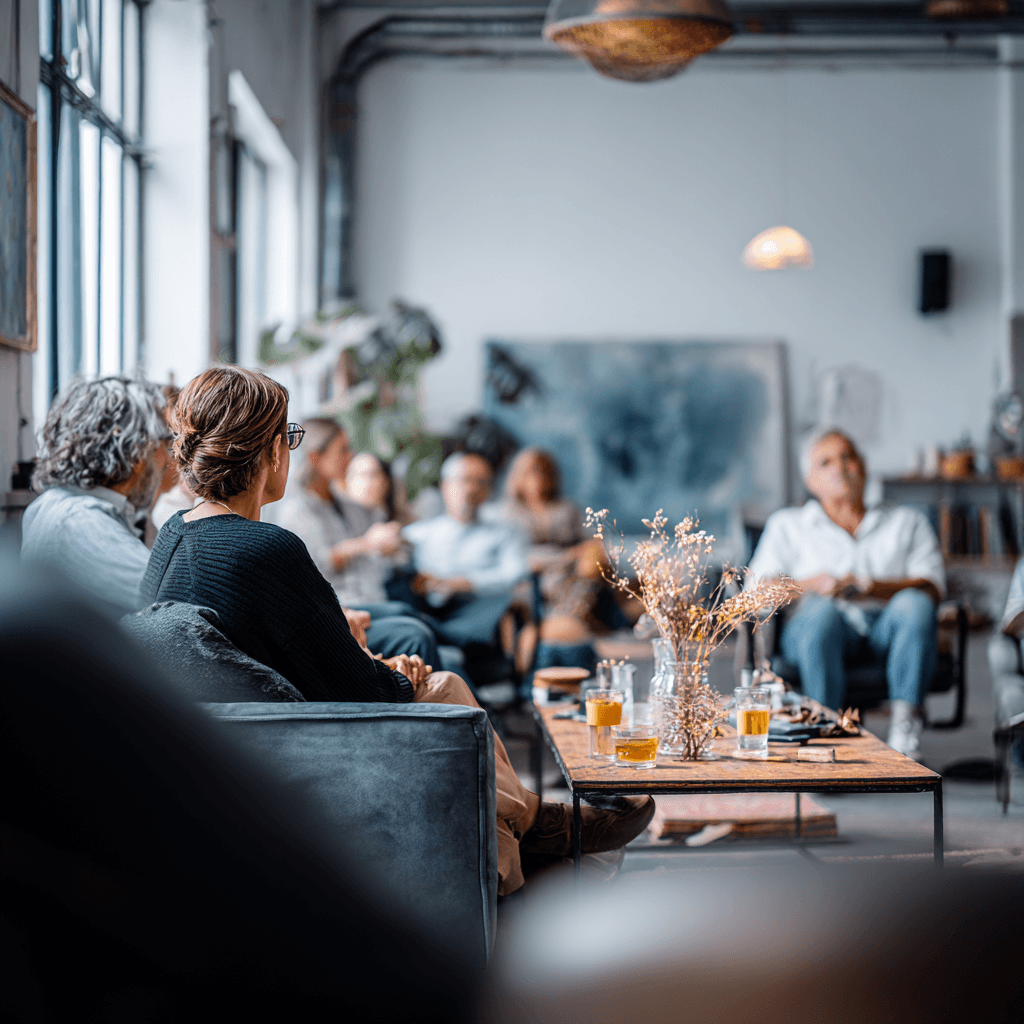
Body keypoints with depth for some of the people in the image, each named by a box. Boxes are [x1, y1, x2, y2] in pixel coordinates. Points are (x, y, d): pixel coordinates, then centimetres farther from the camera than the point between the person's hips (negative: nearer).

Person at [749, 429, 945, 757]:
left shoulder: (907, 521, 25)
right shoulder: (787, 524, 25)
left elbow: (932, 587, 7)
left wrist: (869, 586, -12)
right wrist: (813, 584, -11)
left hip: (887, 627, 1)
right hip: (820, 630, -1)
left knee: (913, 603, -33)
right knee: (822, 608, -36)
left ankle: (903, 730, -38)